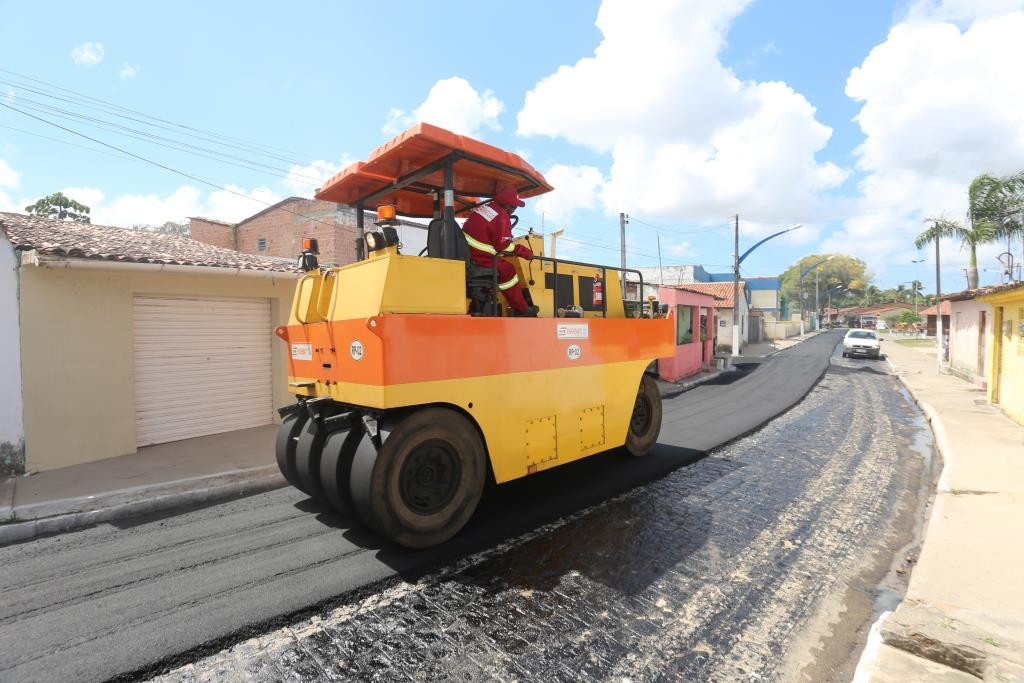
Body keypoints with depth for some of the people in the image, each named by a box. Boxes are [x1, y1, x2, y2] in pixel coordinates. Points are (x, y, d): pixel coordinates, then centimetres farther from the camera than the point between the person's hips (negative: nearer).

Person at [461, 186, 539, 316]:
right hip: (478, 257, -9)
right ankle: (520, 309, 7)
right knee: (508, 271, 2)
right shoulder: (502, 217, -12)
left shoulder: (484, 207, 14)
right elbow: (503, 245, -15)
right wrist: (523, 251, -4)